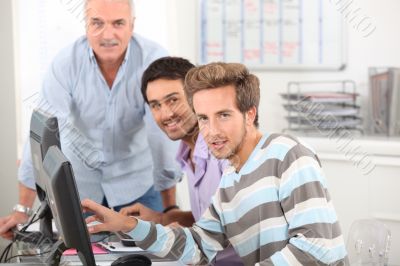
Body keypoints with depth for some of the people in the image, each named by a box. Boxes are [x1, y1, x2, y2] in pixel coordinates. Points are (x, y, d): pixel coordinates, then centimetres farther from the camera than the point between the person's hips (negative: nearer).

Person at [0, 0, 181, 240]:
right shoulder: (66, 63, -17)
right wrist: (23, 209, -24)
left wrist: (171, 209, -21)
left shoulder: (153, 59, -20)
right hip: (79, 184, 1)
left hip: (138, 182, 0)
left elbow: (162, 135, -21)